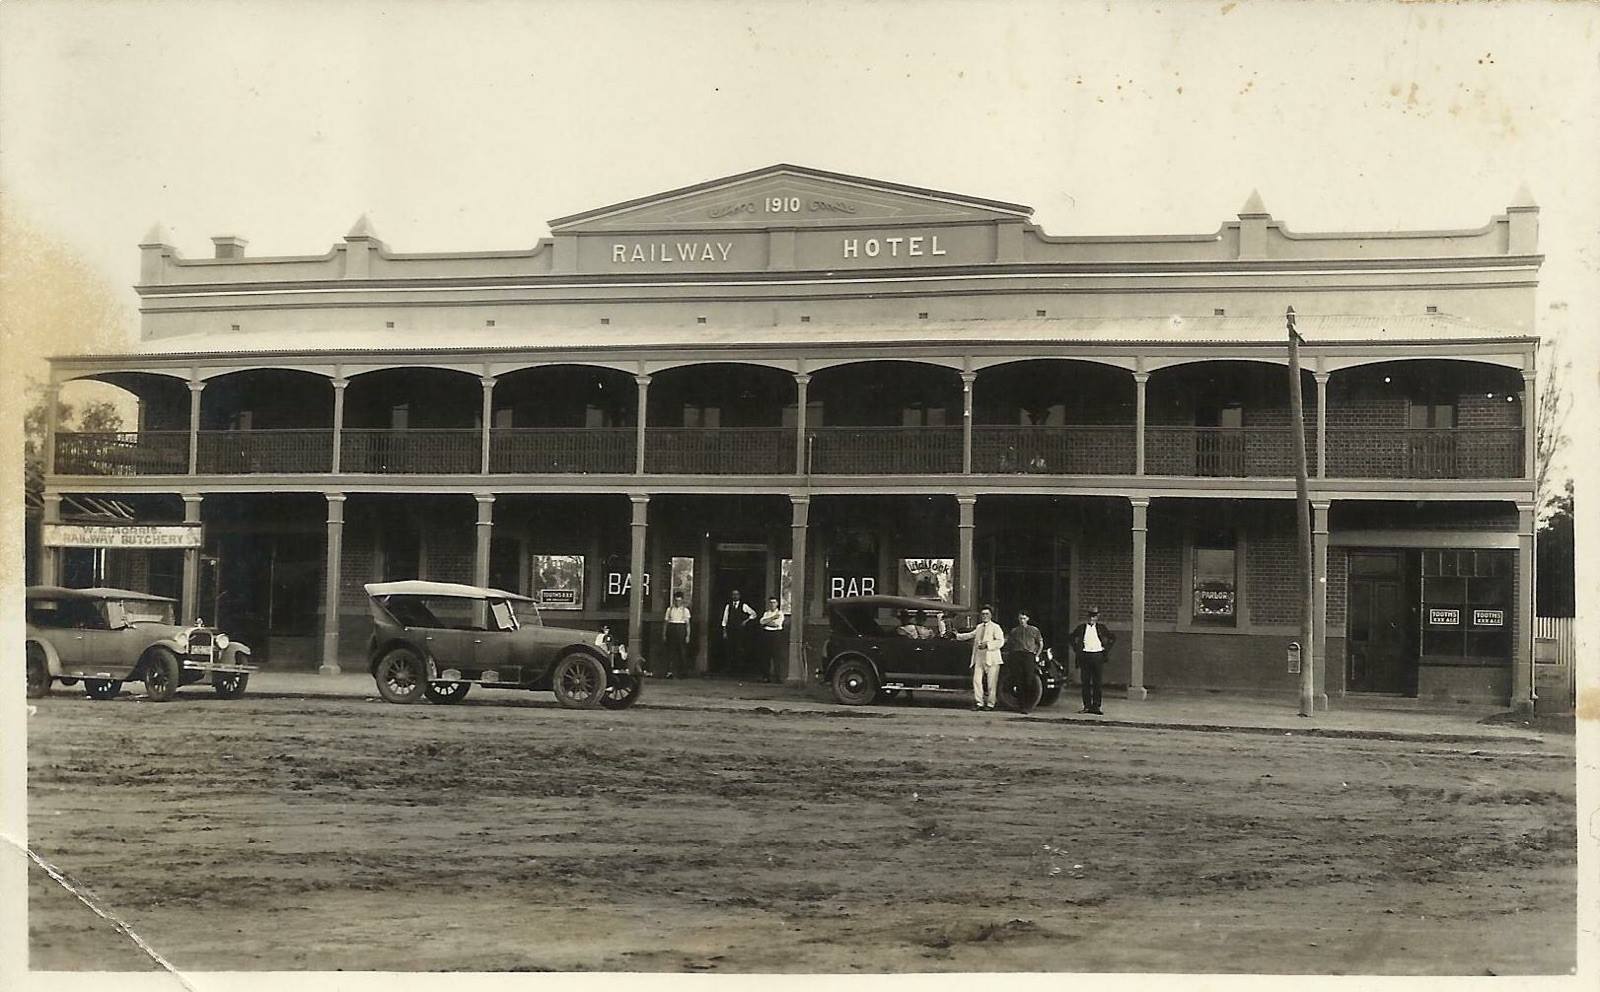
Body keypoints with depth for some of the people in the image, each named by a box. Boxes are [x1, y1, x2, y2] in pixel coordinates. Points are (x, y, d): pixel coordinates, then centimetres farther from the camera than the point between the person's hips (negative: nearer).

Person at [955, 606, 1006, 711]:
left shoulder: (995, 627, -1)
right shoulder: (979, 627, 19)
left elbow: (1000, 642, -11)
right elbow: (970, 635, 34)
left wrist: (987, 644, -18)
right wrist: (957, 636, 28)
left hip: (991, 659, -6)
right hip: (979, 658, 6)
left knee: (991, 683, -3)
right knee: (976, 681, -1)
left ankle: (990, 703, 4)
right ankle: (979, 703, 6)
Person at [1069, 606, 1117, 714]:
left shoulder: (1101, 628, 6)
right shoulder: (1081, 627, 6)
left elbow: (1113, 638, 14)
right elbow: (1072, 637, 19)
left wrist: (1106, 649, 6)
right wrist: (1076, 650, 9)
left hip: (1098, 656, -1)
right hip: (1085, 656, 1)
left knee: (1097, 683, -1)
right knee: (1085, 683, 2)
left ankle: (1096, 706, 2)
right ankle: (1087, 706, 7)